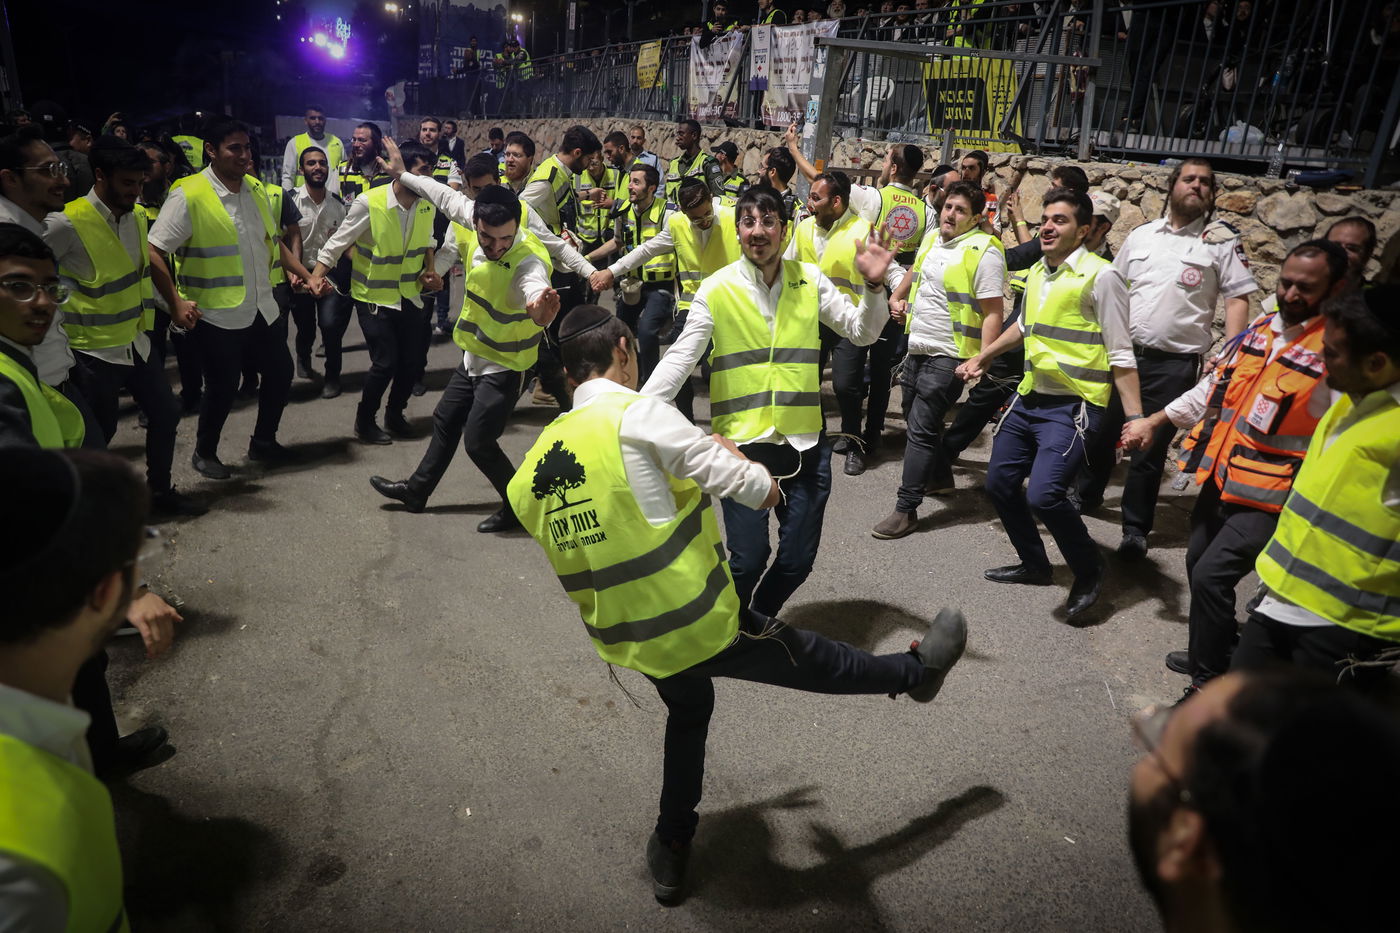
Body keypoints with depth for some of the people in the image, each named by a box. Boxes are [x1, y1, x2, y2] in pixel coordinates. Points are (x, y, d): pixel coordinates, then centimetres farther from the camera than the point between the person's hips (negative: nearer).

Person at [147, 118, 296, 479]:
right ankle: (204, 453, 27)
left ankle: (263, 441, 34)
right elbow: (153, 252, -15)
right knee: (223, 388, 3)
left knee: (280, 373, 13)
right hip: (217, 315, -6)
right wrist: (176, 303, -17)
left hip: (264, 309, 6)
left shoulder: (255, 188, 5)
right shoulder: (188, 195, -15)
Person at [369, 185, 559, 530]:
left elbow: (534, 289, -57)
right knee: (445, 420, 22)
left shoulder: (529, 260, -34)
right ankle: (417, 490, 42)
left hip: (504, 366, -8)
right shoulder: (471, 232, -14)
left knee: (478, 441, -6)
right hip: (474, 355, 8)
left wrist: (540, 310, -79)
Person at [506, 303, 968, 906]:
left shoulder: (535, 462, 2)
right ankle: (916, 671, 42)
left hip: (625, 638, 6)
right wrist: (729, 454, 5)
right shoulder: (638, 414, -18)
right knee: (812, 660, 17)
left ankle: (670, 853, 43)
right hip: (700, 623, -6)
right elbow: (758, 490, -18)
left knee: (688, 711, 32)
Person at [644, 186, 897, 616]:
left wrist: (873, 285, -14)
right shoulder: (716, 289, -5)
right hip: (742, 443, -3)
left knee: (798, 559, 10)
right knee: (749, 558, -4)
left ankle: (759, 623, 39)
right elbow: (679, 359, -9)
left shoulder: (810, 280, 3)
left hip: (805, 443, 3)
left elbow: (862, 332, 4)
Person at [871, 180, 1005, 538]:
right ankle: (940, 475, 43)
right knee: (920, 421, 20)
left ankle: (906, 510, -3)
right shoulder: (932, 241, 10)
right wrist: (896, 297, 19)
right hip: (917, 348, 8)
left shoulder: (984, 251, -14)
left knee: (921, 430, -8)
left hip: (948, 357, -8)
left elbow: (993, 312, -16)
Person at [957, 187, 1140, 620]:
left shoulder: (1100, 276, -13)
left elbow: (1120, 354, -13)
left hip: (1073, 406, -8)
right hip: (1029, 397, 8)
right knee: (999, 483, 12)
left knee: (1044, 493, -20)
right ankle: (1034, 564, 33)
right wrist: (981, 358, 33)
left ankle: (1089, 572, 6)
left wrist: (1134, 417, -18)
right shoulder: (1036, 272, 9)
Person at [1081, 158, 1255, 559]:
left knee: (1150, 448, 2)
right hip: (1121, 353, 3)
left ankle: (1136, 528, 15)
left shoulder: (1221, 240, 0)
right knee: (1101, 431, 13)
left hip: (1174, 364, -3)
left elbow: (1238, 298, -3)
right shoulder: (1141, 235, 10)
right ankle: (1088, 493, 37)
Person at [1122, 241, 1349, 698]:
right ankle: (1215, 653, 41)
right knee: (1198, 565, 18)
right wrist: (1154, 421, 20)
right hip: (1220, 477, 7)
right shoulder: (1259, 329, 7)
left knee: (1211, 575, -14)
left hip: (1267, 494, -7)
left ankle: (1207, 684, 4)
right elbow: (1213, 388, 19)